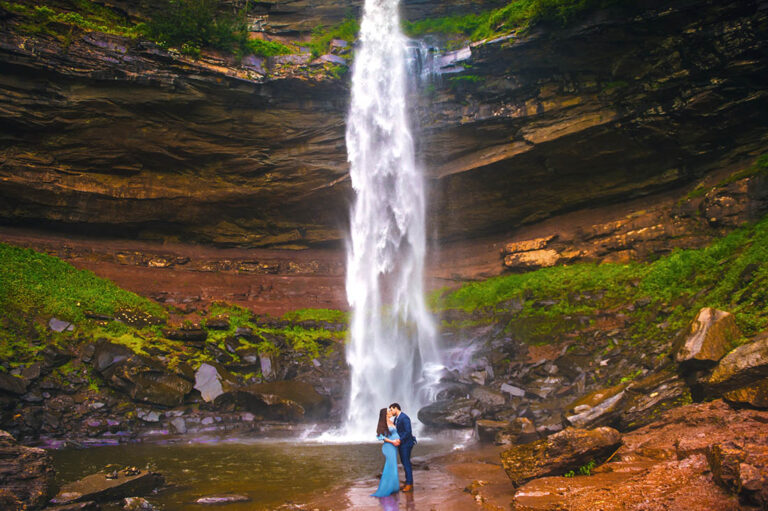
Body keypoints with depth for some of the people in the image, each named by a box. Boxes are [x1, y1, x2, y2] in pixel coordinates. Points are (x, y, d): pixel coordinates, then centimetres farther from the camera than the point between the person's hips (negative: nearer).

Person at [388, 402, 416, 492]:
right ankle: (407, 482, 21)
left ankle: (410, 485, 0)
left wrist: (400, 440, -29)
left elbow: (408, 432, -26)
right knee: (404, 463, 13)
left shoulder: (404, 418, -19)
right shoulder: (396, 418, 12)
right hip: (400, 443, 10)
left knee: (406, 463, -6)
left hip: (406, 443, -10)